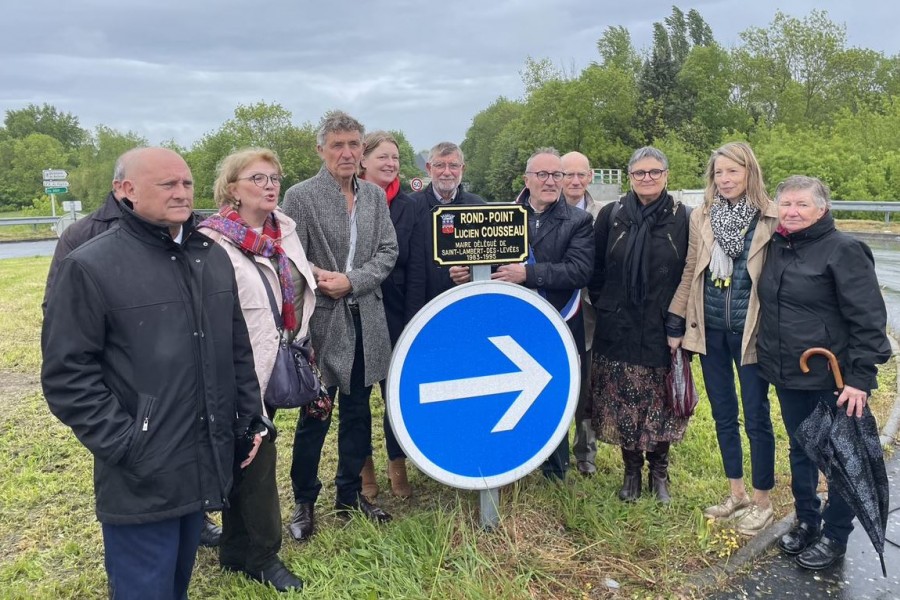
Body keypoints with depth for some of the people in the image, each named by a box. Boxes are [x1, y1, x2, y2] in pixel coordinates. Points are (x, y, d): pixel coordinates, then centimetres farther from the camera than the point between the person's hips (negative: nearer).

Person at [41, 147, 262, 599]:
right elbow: (66, 374, -13)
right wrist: (124, 445, -16)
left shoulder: (213, 256, 8)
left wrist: (249, 416, 11)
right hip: (140, 477, -5)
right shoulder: (91, 266, -12)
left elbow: (239, 347, 14)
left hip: (205, 463, 6)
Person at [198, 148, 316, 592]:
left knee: (247, 457, 19)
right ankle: (263, 556, 24)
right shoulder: (214, 241, -16)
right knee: (257, 455, 4)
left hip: (275, 363, 7)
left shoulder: (284, 229, 5)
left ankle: (236, 550, 36)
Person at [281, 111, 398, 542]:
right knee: (314, 417, 5)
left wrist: (351, 281, -12)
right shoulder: (301, 196, -5)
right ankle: (304, 502, 22)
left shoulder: (375, 195, 8)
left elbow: (387, 252, 2)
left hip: (365, 321, 5)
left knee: (357, 412, 14)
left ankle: (350, 494, 30)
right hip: (322, 323, -4)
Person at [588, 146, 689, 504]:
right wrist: (603, 307, 4)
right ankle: (631, 471, 24)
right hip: (619, 330, 1)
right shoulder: (611, 216, 4)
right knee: (623, 404, 5)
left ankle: (659, 471, 26)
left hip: (664, 331, -1)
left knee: (661, 404, 6)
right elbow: (595, 270, 8)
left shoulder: (681, 218, 1)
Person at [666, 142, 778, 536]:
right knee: (723, 414, 13)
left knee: (756, 416, 6)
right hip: (710, 330, 4)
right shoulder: (702, 217, 4)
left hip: (751, 330, -4)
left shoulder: (771, 219, -7)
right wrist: (676, 324, 7)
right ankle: (736, 493, 30)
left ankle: (761, 502, 23)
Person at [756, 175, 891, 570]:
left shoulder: (844, 250, -13)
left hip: (833, 380, -6)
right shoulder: (777, 248, 7)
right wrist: (767, 357, 14)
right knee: (800, 451, 18)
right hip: (788, 376, 6)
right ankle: (806, 520, 35)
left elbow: (868, 319, -16)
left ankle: (835, 536, 23)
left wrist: (860, 378, -20)